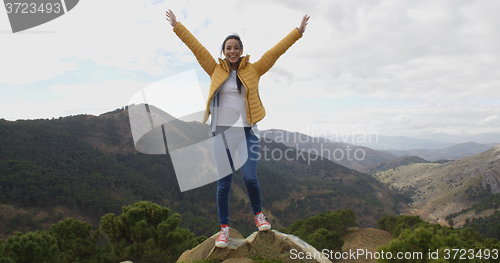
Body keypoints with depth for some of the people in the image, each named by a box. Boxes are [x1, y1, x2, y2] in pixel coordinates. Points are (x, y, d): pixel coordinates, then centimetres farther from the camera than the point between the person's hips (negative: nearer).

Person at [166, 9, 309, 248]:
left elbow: (276, 51, 5)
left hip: (247, 132, 0)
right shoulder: (215, 70, 7)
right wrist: (176, 26, 9)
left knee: (250, 178, -8)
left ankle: (258, 214, 22)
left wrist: (298, 31, 5)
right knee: (224, 183, 4)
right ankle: (224, 227, 20)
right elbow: (196, 47, 8)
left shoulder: (253, 70, 6)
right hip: (222, 132, 1)